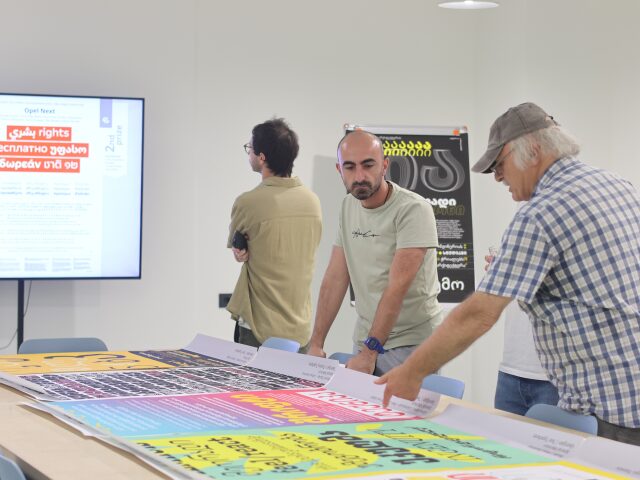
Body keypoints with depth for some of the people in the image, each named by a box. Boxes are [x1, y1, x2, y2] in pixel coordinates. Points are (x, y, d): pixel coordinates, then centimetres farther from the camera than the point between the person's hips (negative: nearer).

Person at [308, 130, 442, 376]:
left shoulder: (413, 209, -17)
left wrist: (370, 351, -22)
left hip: (411, 344, -6)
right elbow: (335, 278, 7)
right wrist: (316, 343, 2)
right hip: (365, 340, 6)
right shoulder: (348, 207, 7)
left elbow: (398, 288, -21)